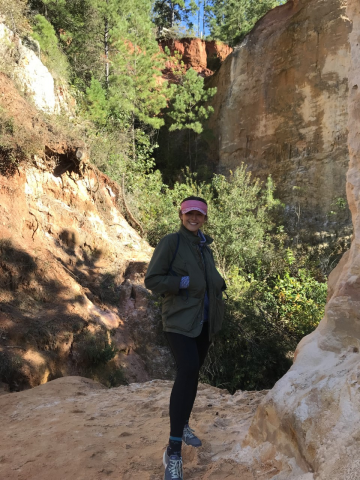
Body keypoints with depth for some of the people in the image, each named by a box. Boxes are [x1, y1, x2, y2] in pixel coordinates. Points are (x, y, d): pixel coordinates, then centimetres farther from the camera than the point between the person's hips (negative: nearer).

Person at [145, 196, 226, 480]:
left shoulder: (205, 247, 10)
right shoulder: (171, 242, -9)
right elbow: (152, 280, -12)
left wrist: (219, 283, 3)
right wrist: (185, 282, -20)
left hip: (204, 321, 7)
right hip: (180, 320, -7)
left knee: (193, 372, 16)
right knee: (187, 371, -22)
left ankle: (183, 425, 38)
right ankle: (173, 450, -14)